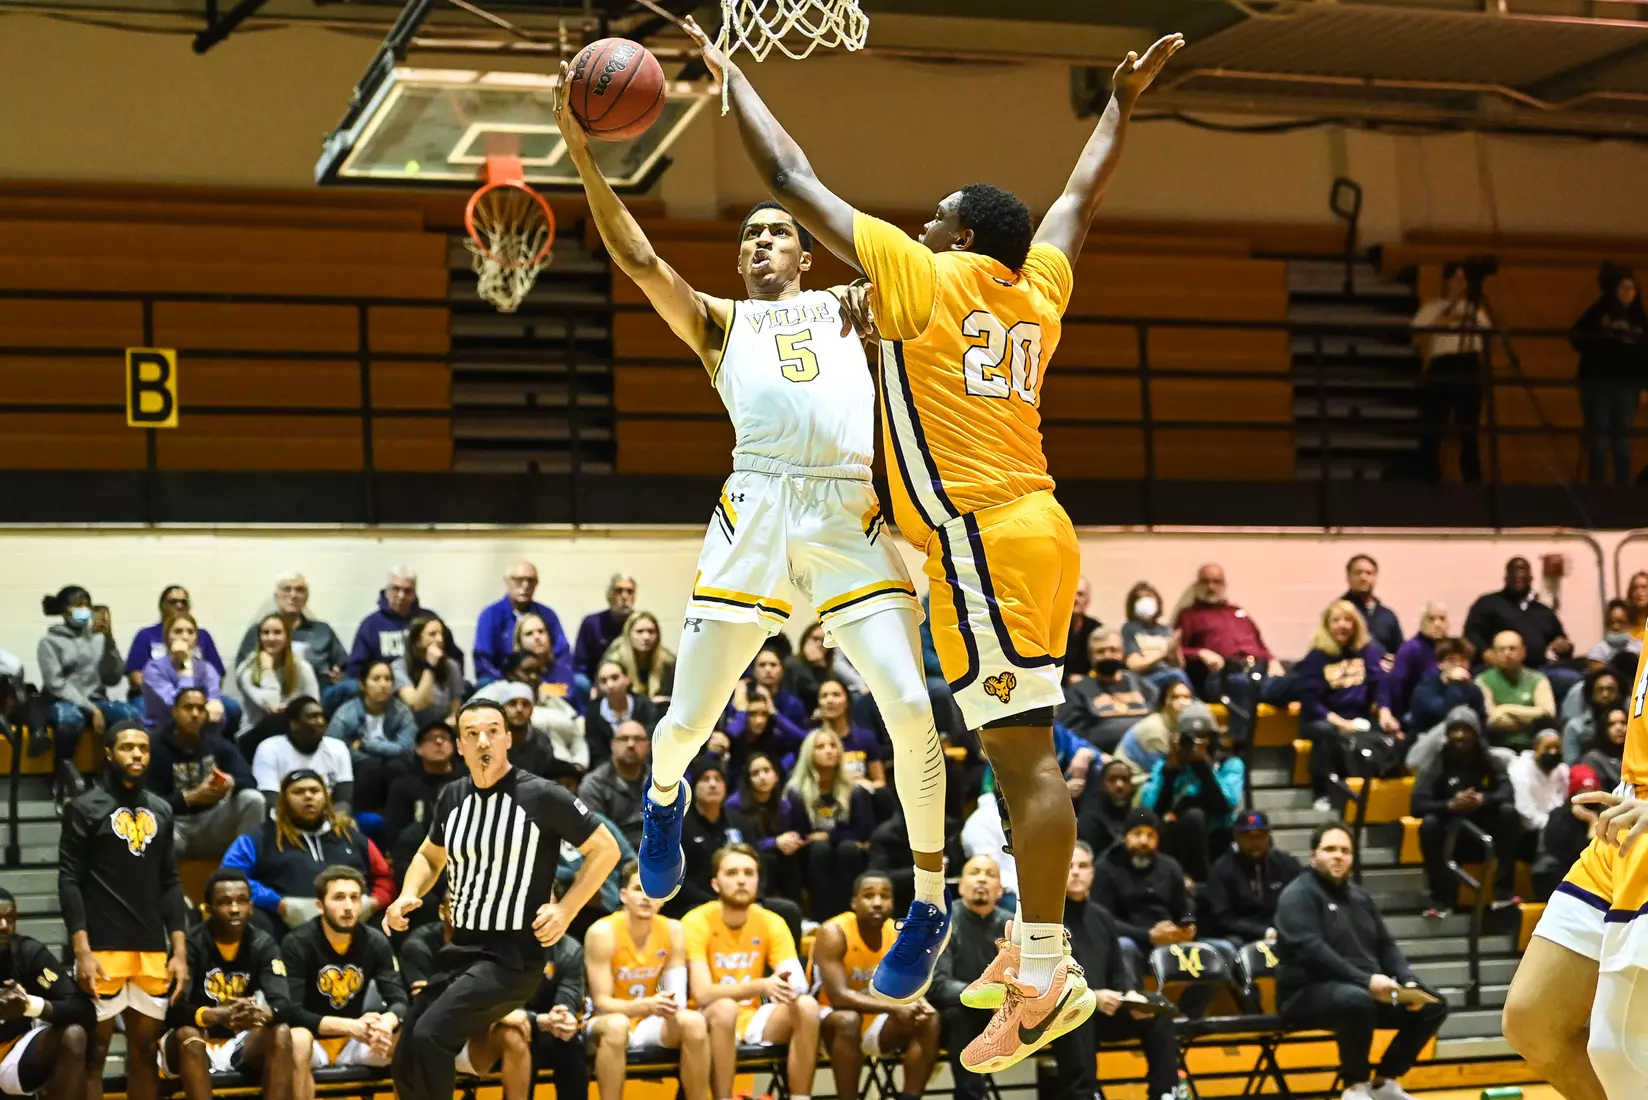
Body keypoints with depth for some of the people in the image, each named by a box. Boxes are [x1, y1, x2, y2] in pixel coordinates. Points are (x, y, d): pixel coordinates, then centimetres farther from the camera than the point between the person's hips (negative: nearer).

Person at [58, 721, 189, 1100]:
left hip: (152, 951, 5)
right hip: (103, 949, -5)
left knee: (146, 1049, 8)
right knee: (94, 1050, -4)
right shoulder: (85, 808, -2)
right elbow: (69, 882, -6)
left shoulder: (161, 810, 14)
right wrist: (82, 951, -14)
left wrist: (179, 950, 8)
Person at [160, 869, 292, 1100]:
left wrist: (262, 1013, -43)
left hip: (238, 1044, 3)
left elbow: (282, 1003, -18)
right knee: (188, 1034, -35)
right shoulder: (191, 945, -15)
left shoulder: (263, 946, -4)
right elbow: (172, 1010, -26)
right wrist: (217, 1015, -45)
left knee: (281, 1033, -23)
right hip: (190, 1047, -3)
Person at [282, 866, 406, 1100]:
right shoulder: (297, 943, -17)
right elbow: (292, 1012, -25)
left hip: (353, 1042, 3)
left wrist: (387, 1022, -37)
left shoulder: (376, 942, -4)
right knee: (297, 1041, -38)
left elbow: (399, 999, -11)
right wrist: (349, 1026, -38)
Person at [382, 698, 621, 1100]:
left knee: (428, 1037, -25)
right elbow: (430, 856, 24)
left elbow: (605, 850, -3)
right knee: (407, 1065, 7)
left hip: (512, 957, -7)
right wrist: (408, 895, 4)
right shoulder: (454, 796, 6)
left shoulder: (542, 796, -11)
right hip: (460, 951, 7)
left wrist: (565, 910, -11)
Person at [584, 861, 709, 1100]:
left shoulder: (673, 930, -5)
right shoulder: (603, 932, -17)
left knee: (694, 1022, -26)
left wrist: (672, 1009, -31)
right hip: (610, 1021, -4)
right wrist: (647, 1005, -35)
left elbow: (678, 995, -6)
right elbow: (601, 1002, -18)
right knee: (617, 1025, -38)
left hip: (651, 1023, 4)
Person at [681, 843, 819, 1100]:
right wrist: (761, 986, -38)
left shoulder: (772, 923, -1)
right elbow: (703, 993, -24)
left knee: (807, 1005, -23)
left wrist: (790, 986, -37)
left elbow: (799, 981, -11)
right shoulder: (696, 922, -13)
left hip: (754, 1019, 4)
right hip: (713, 1021, -4)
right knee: (725, 1008, -37)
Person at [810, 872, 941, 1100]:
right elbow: (838, 996, -31)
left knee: (928, 1021, -15)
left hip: (875, 1020, 6)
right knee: (848, 1020, -38)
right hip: (828, 1022, -6)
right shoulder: (833, 934, -23)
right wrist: (894, 1008, -38)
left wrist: (919, 1003, -24)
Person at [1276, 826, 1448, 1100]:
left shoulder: (1359, 896, 18)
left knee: (1433, 1005, -3)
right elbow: (1311, 950, -22)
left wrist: (1409, 982, -3)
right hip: (1308, 992, -8)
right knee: (1357, 1001, -40)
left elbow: (1386, 946, 18)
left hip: (1368, 989, 8)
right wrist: (1366, 980, -29)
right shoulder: (1299, 895, -8)